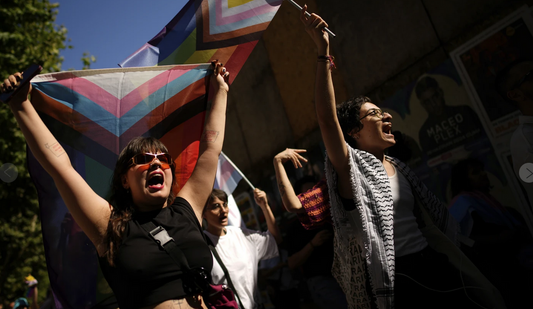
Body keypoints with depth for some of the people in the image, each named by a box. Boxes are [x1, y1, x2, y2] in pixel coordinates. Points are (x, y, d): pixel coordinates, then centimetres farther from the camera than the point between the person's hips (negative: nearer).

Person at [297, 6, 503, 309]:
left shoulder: (400, 168, 13)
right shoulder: (352, 166, -8)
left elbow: (435, 220, 16)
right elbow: (327, 118, -25)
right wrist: (323, 51, -30)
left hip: (433, 264, 7)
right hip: (394, 278, -6)